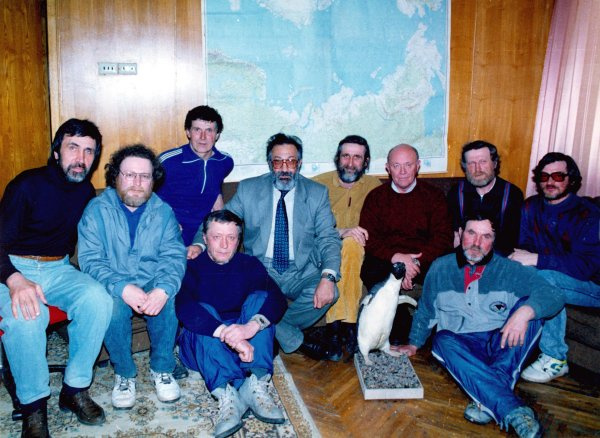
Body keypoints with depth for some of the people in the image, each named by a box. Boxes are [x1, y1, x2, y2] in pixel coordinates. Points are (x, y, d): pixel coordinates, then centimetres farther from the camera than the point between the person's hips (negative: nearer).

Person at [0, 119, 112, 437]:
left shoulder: (85, 190, 7)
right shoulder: (27, 186, -10)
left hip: (58, 269, 4)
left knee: (98, 299, -27)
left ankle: (75, 389, -11)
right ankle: (33, 406, -14)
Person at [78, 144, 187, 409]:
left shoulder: (163, 212, 2)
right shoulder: (97, 210, -3)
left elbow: (174, 255, -8)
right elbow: (90, 260, -13)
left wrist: (163, 289, -30)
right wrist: (123, 288, -31)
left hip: (153, 283, 1)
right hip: (115, 286, -1)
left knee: (169, 299, -30)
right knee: (112, 305, -32)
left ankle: (162, 368, -6)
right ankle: (124, 373, -7)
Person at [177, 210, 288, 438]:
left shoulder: (249, 265, 2)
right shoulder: (191, 267, -6)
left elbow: (278, 299, -16)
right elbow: (184, 308, -28)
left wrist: (251, 326, -38)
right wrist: (227, 334, -42)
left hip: (246, 343, 2)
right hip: (203, 348, -2)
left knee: (259, 298, -22)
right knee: (203, 310, -30)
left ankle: (256, 385, -35)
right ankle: (226, 393, -46)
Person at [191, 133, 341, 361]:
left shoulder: (317, 193, 3)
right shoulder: (248, 189, 4)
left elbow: (328, 238, -3)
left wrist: (328, 276, -22)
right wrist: (199, 244, -20)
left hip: (301, 273, 0)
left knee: (329, 293, -29)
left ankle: (274, 332, -3)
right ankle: (296, 340, -10)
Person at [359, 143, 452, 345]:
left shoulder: (434, 196, 10)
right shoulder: (376, 197, 10)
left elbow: (443, 239, 0)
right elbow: (368, 239, 0)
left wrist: (415, 262, -17)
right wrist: (395, 257, -18)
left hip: (424, 260, 0)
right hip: (386, 259, 0)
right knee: (370, 272, -33)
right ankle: (399, 334, -17)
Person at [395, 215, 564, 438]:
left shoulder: (509, 271, 0)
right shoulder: (440, 268, 6)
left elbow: (554, 295, -13)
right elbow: (425, 311, 18)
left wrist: (525, 311, -32)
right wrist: (414, 344, 16)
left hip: (501, 347, 0)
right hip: (461, 345, 0)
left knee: (528, 306, -26)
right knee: (443, 340, -34)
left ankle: (489, 400, -36)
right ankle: (513, 410, -45)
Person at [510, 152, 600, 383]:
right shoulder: (531, 206, 2)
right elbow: (523, 244, 5)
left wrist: (536, 259, -32)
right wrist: (519, 256, -19)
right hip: (551, 280, 5)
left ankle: (555, 359, -20)